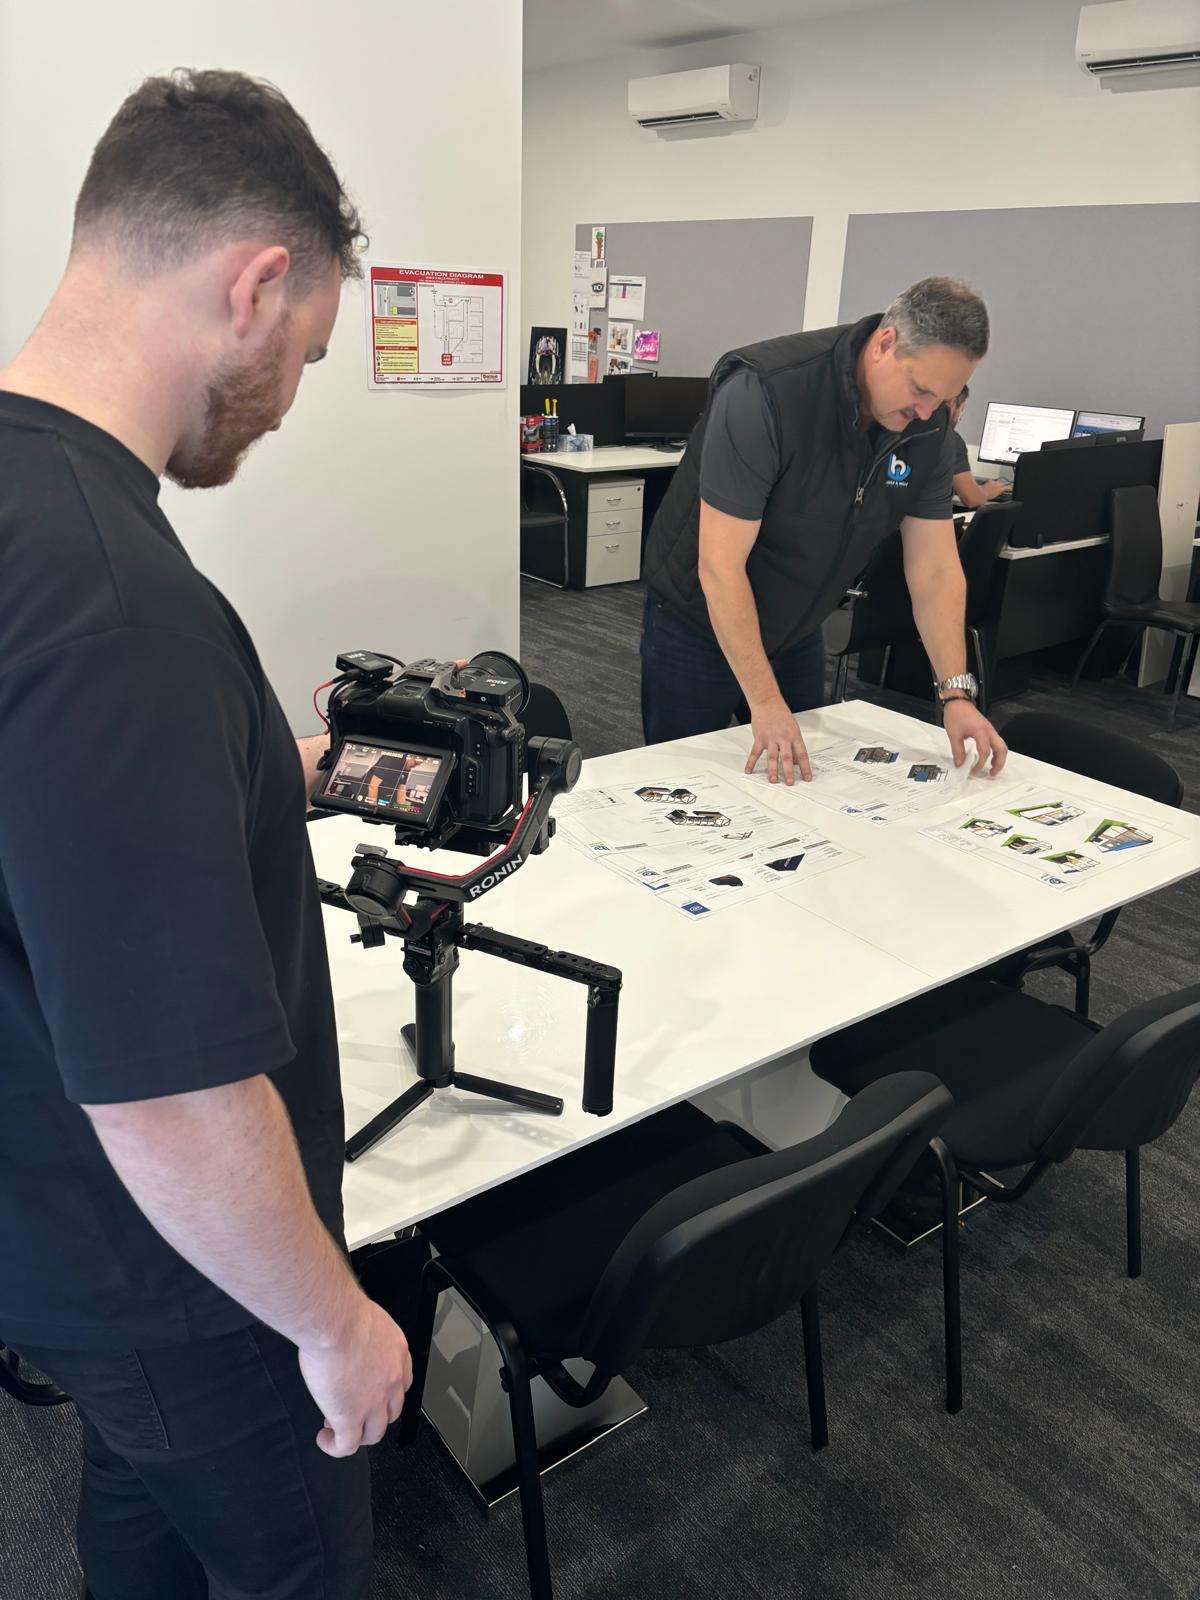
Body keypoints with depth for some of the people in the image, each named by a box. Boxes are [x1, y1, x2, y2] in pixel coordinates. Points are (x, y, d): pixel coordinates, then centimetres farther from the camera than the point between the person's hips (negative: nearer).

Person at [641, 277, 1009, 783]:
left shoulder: (926, 423, -9)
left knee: (801, 781, 16)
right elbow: (719, 565, -31)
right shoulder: (764, 392, -30)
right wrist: (765, 702, -31)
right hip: (699, 624, -5)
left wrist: (957, 695, -15)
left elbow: (935, 566, -6)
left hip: (797, 633, 6)